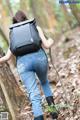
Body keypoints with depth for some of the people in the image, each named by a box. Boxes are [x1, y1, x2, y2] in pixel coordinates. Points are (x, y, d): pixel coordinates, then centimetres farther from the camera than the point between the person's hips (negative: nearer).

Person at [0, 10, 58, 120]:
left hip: (22, 62, 0)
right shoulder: (36, 28, 18)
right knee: (44, 82, 27)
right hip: (39, 57, 0)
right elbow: (46, 45, 10)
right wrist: (51, 41, 32)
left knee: (34, 94, 0)